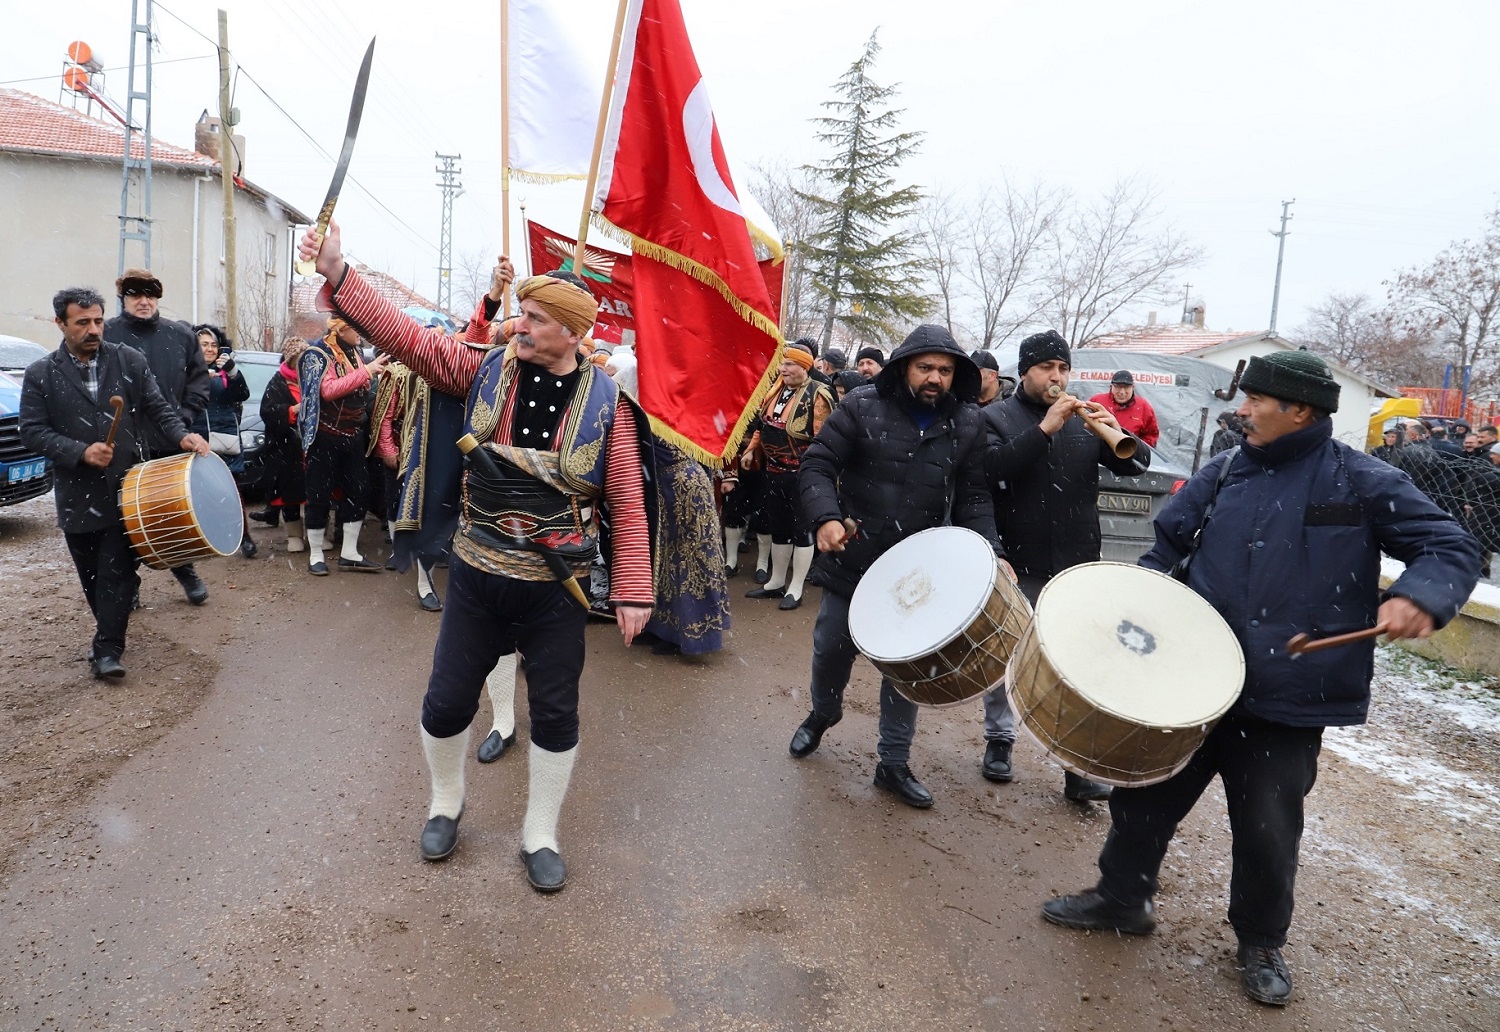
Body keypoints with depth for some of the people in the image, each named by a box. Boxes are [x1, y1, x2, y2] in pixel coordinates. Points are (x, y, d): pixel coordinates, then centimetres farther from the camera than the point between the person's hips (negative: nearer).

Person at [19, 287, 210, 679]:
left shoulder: (130, 360, 2)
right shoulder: (41, 374, 1)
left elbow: (157, 407, 4)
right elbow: (33, 431, -1)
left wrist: (181, 435, -15)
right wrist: (80, 451, -16)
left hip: (125, 489, -1)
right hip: (77, 495, 1)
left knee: (116, 572, -4)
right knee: (92, 576, 14)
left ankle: (107, 649, 0)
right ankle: (111, 629, 33)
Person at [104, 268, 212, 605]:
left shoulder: (181, 335, 4)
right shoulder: (106, 334, -6)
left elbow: (199, 379, 8)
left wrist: (184, 418, -3)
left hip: (173, 443, 2)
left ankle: (186, 570, 29)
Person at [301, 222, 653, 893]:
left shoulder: (604, 401, -8)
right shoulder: (486, 371, -2)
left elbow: (627, 502, -7)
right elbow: (403, 335, -7)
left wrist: (632, 589, -9)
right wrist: (338, 273, -18)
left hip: (558, 590, -1)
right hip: (475, 579, 2)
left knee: (555, 711, 10)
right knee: (447, 701, 11)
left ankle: (540, 835, 32)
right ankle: (446, 802, 42)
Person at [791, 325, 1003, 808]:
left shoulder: (968, 422, -2)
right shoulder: (863, 406, -10)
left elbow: (973, 498, 0)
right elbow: (818, 464, -10)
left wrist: (989, 552, -14)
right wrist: (826, 517, -27)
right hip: (853, 561, -1)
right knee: (832, 649, 14)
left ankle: (894, 764, 24)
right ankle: (823, 712, 46)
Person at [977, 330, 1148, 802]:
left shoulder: (1084, 419, 9)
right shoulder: (997, 416, -1)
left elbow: (1135, 465, 2)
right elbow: (991, 469, -19)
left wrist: (1117, 434, -18)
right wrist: (1043, 429, -26)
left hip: (1076, 567, 2)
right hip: (1016, 566, -2)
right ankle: (999, 741, 29)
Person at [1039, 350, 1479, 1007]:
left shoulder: (1363, 482, -6)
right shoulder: (1225, 473, 6)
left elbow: (1452, 548, -4)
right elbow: (1171, 543, 15)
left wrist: (1418, 597, -24)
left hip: (1288, 699, -4)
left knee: (1267, 829, 7)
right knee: (1148, 791, 12)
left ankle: (1261, 942, 34)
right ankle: (1120, 897, 34)